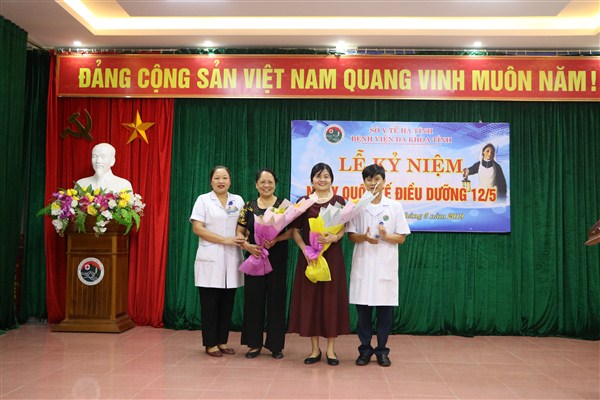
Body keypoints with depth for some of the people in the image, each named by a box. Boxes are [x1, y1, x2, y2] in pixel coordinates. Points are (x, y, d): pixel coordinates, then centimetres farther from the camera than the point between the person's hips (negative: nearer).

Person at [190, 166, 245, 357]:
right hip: (210, 259, -3)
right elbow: (197, 228, -8)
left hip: (232, 259, 4)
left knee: (227, 303, 7)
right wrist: (225, 240, -15)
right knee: (210, 303, 1)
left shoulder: (238, 200, 12)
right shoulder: (203, 200, 1)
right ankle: (210, 343, 11)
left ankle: (222, 341, 18)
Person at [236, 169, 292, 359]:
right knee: (253, 299, 5)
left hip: (277, 259, -2)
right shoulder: (249, 207, 7)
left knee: (276, 299, 2)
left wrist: (276, 239, -18)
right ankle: (255, 344, 18)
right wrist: (247, 246, -12)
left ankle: (276, 345, 14)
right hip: (255, 258, 2)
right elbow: (239, 232, 7)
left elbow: (291, 230, -2)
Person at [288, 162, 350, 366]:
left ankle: (331, 349, 13)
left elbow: (343, 229, 0)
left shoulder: (339, 201, 4)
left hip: (332, 255, 0)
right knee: (310, 298, 3)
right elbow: (295, 231, 2)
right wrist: (305, 250, -13)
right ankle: (315, 348, 15)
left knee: (331, 298, 2)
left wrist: (333, 238, -21)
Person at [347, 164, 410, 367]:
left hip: (386, 265, 0)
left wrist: (386, 236, -17)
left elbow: (402, 237, 3)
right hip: (362, 264, 1)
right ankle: (365, 349, 17)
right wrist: (364, 237, -16)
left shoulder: (395, 207, 3)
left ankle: (382, 350, 18)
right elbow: (351, 235, 4)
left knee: (385, 310, 4)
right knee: (363, 310, 4)